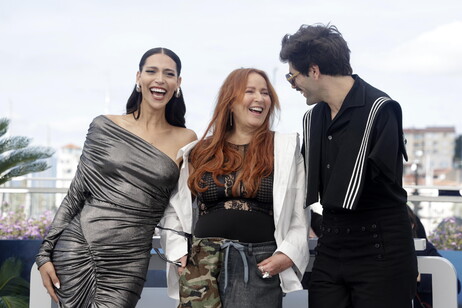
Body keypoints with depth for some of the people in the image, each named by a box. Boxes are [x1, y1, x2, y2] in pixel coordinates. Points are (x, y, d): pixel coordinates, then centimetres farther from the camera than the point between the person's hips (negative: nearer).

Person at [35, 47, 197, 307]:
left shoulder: (185, 140, 4)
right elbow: (75, 193, 5)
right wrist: (46, 254, 3)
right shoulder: (104, 127, 3)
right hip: (77, 247, 0)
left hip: (128, 263, 0)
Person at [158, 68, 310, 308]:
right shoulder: (201, 152, 13)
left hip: (260, 263, -1)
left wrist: (288, 253, -9)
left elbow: (301, 214, 4)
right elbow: (175, 209, 17)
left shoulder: (285, 150, 7)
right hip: (203, 260, 2)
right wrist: (178, 251, 4)